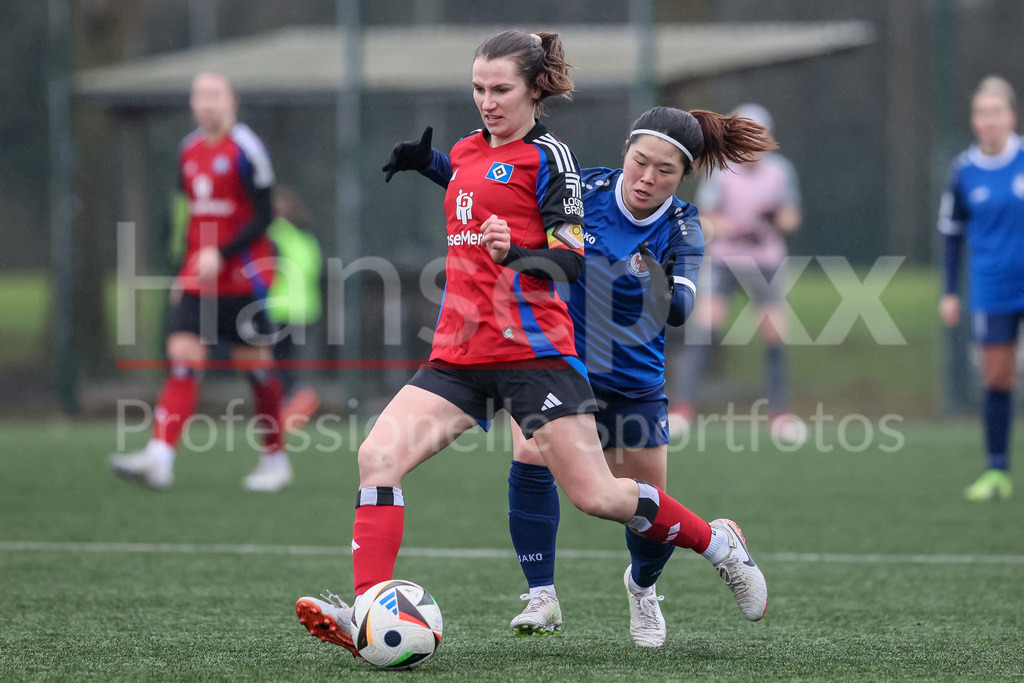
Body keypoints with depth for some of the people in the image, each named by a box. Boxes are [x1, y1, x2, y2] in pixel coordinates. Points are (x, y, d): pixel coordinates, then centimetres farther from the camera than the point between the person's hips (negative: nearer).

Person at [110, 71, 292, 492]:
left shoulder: (245, 149, -9)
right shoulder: (188, 151, 12)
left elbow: (261, 217, -11)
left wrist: (220, 253, -21)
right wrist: (184, 274, 19)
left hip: (243, 274, -6)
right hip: (199, 277, 6)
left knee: (254, 363, 2)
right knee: (183, 356, -8)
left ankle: (275, 460, 18)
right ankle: (159, 457, -19)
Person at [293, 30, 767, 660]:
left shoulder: (549, 157, -4)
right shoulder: (469, 149, 16)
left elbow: (571, 259, -12)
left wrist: (517, 251, -31)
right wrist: (426, 161, 26)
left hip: (532, 350, -7)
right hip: (459, 355, 7)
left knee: (596, 496, -8)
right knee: (379, 456, -14)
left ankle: (718, 542, 17)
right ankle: (366, 617, -19)